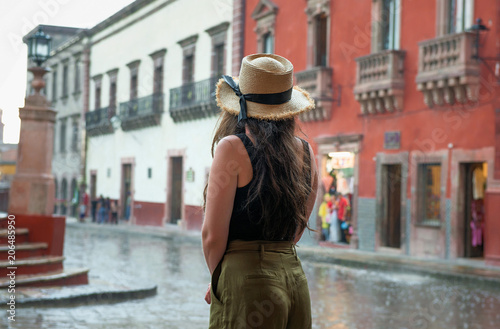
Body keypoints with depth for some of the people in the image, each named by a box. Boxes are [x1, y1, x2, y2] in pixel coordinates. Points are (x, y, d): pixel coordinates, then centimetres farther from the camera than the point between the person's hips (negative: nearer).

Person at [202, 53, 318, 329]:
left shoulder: (233, 148, -9)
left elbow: (213, 236, -10)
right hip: (295, 277, 6)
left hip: (248, 281, -6)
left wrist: (218, 279, 6)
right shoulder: (305, 151, 9)